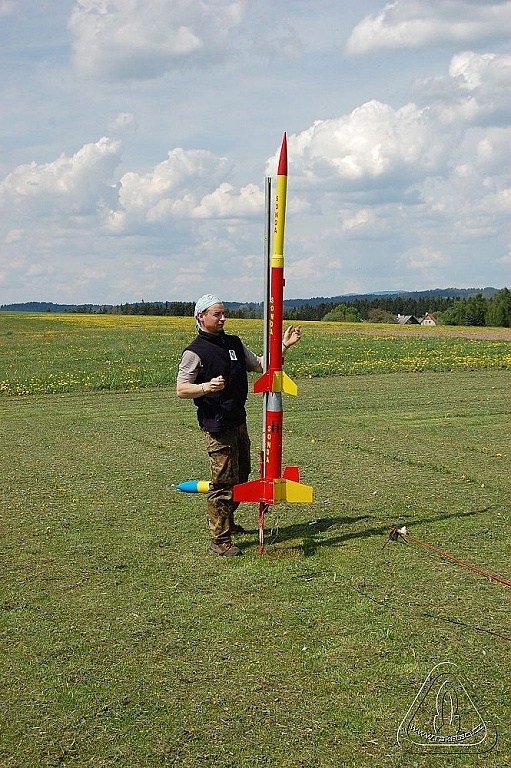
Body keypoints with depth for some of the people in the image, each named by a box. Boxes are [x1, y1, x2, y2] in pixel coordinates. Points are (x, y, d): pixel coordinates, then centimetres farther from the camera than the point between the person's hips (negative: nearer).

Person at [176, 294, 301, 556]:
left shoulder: (234, 343, 13)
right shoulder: (196, 351, -9)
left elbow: (260, 365, 20)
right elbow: (181, 389, -10)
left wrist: (284, 345, 10)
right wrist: (207, 387, -27)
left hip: (239, 421, 8)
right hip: (216, 425, -8)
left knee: (241, 475, 18)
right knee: (224, 481, -7)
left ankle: (224, 520, 37)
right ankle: (220, 539, 2)